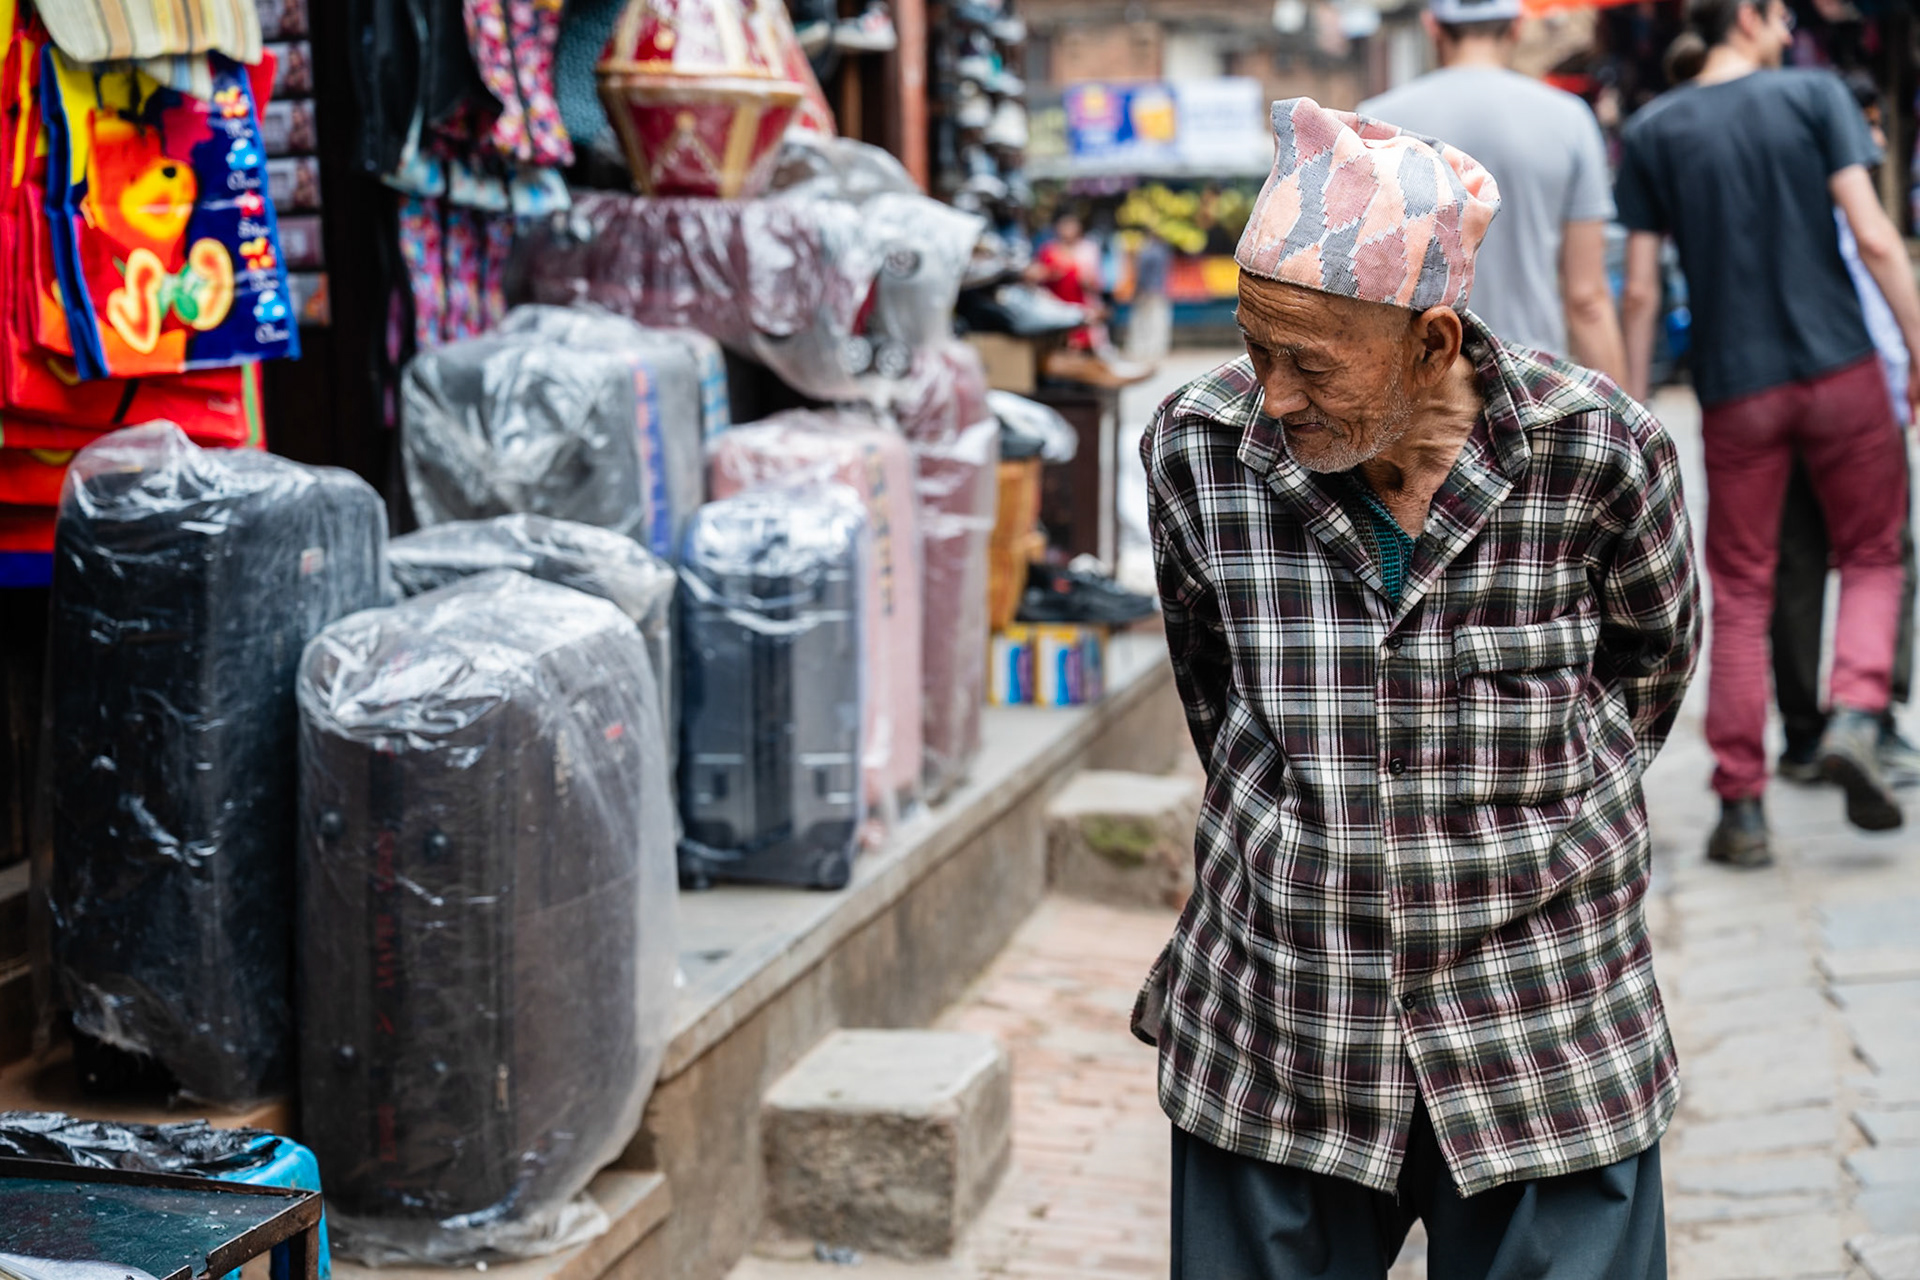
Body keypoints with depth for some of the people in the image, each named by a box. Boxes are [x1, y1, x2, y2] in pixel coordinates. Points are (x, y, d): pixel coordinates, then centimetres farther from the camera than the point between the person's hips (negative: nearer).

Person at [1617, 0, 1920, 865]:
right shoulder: (1815, 96, -1)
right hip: (1839, 366, -1)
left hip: (1736, 389, 1)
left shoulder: (1651, 132, 3)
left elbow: (1641, 291, 1)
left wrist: (1635, 410, 8)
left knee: (1740, 597, 8)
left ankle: (1742, 810, 6)